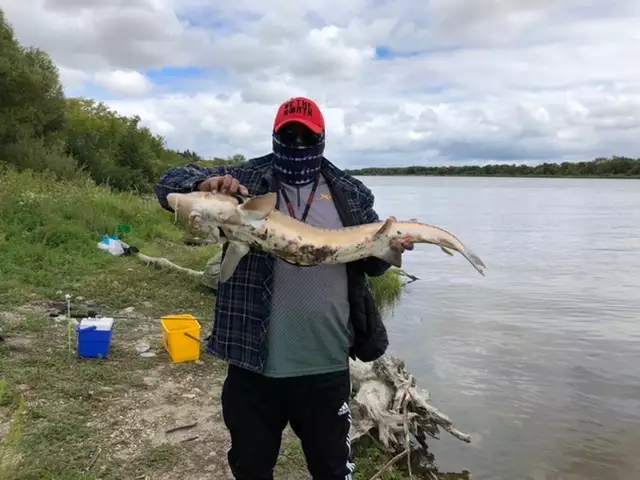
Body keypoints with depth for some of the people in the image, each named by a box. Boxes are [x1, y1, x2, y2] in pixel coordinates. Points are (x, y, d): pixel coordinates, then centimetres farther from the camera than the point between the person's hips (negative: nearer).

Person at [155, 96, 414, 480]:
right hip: (254, 362, 0)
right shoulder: (245, 179, 0)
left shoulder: (350, 193, 5)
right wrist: (205, 183, -25)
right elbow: (170, 184, -2)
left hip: (326, 365, 1)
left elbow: (372, 262, 10)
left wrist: (390, 248, -14)